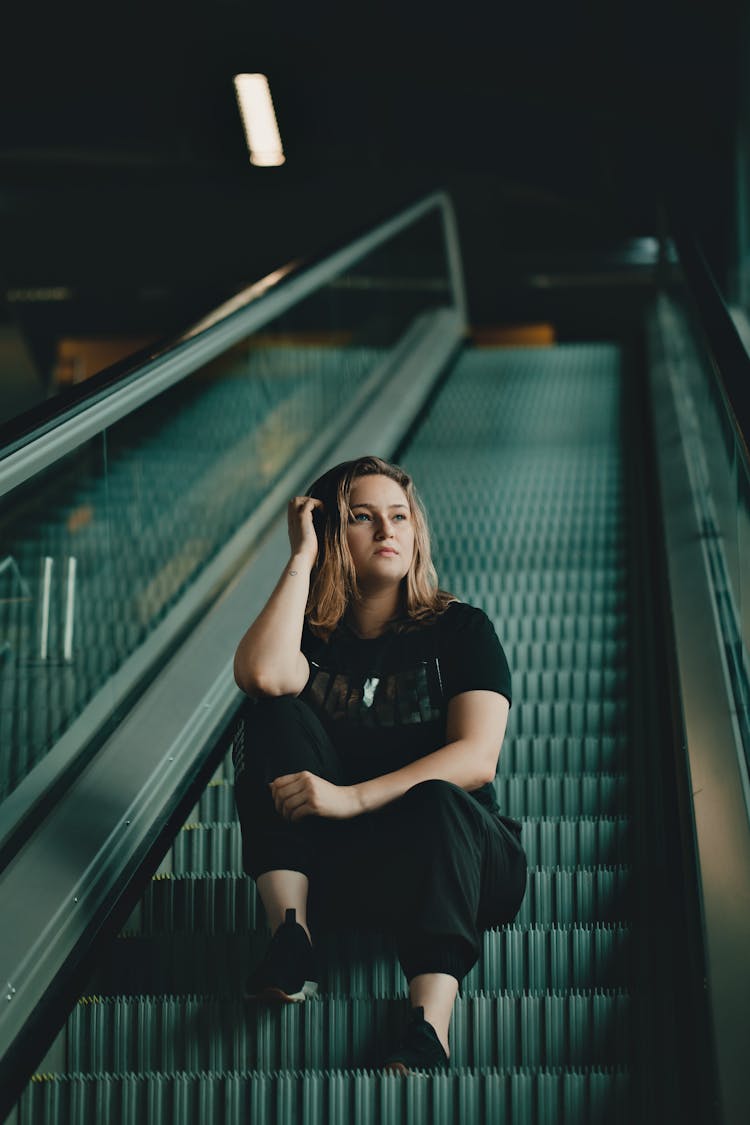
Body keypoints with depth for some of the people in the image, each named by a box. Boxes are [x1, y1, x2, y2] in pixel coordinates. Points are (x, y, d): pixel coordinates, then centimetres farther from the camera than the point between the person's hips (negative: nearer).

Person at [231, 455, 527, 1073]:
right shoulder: (310, 635, 5)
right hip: (332, 867, 2)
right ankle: (291, 937, -31)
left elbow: (478, 759, -16)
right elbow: (261, 675, -22)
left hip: (452, 854, -2)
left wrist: (354, 797, -27)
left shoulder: (461, 629, 0)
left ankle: (428, 1029, -54)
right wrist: (302, 556, -10)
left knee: (436, 801, -36)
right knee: (276, 716, -17)